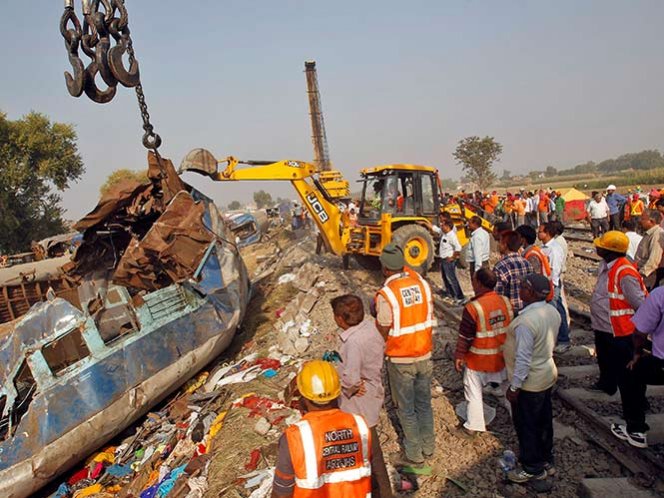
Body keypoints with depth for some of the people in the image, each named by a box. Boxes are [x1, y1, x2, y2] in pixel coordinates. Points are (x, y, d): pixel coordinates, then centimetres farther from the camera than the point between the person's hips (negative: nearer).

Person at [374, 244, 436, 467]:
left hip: (400, 360, -5)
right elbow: (429, 318, 4)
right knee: (424, 403, 20)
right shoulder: (422, 283, -5)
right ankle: (428, 448, 35)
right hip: (424, 355, 5)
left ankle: (414, 455, 24)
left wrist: (376, 314, 4)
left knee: (406, 409, 11)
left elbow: (383, 332, -13)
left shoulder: (385, 294, -21)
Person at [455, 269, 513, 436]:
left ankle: (472, 426, 22)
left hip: (478, 359, -5)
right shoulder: (506, 302, -7)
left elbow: (465, 337, -17)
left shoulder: (473, 307, -24)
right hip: (501, 357, 5)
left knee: (474, 393, 11)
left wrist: (459, 356, -3)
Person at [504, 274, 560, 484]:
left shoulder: (526, 321, -30)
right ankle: (546, 461, 39)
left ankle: (533, 469, 26)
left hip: (529, 382, -8)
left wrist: (514, 387, -17)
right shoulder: (552, 312, -3)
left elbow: (523, 358, -27)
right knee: (543, 422, 23)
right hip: (547, 375, 9)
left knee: (526, 426, 10)